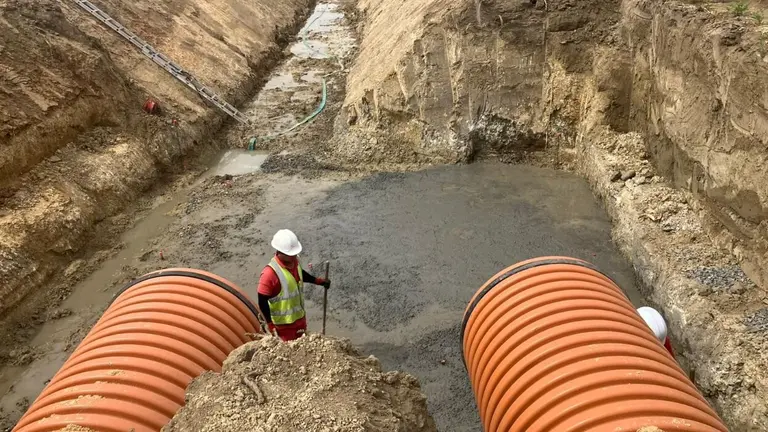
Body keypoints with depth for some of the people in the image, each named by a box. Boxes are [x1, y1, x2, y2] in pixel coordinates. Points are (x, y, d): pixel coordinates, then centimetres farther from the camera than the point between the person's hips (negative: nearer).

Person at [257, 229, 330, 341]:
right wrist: (270, 324, -23)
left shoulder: (294, 261, -10)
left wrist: (318, 281, 16)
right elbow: (262, 302, -25)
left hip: (300, 316, 7)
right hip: (284, 323, -7)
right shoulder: (270, 273, -33)